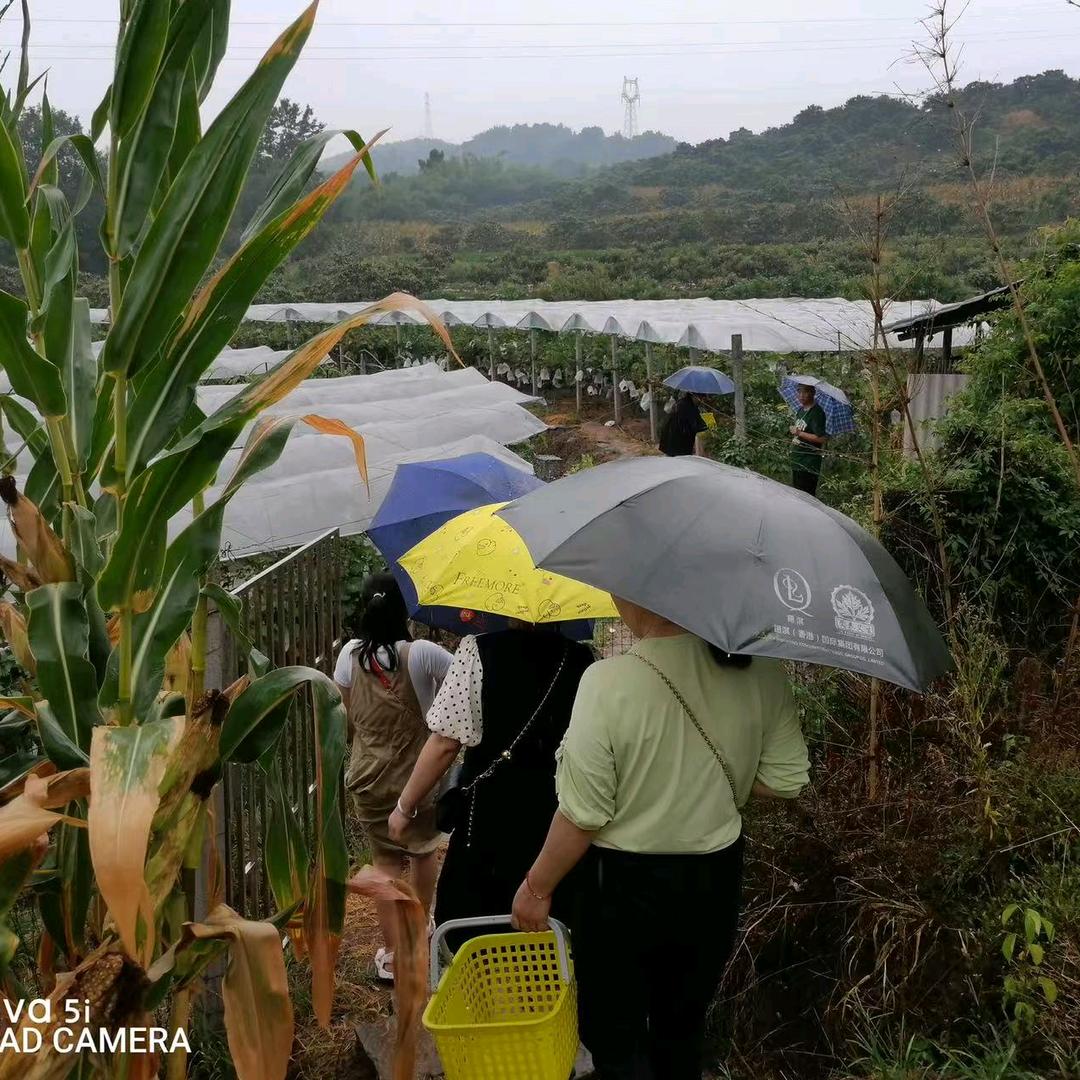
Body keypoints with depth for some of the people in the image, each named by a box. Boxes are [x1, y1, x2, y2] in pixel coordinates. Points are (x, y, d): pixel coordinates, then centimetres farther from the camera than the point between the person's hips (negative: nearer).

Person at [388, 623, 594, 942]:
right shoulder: (582, 660, 0)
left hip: (491, 814, -4)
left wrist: (405, 807, -2)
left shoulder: (478, 652, -12)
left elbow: (445, 744, -13)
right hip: (563, 818, 4)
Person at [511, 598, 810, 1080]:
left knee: (614, 1035, 16)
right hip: (716, 879, 5)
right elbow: (785, 780, -3)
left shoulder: (608, 682, -25)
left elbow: (582, 814, -19)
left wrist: (536, 887, -4)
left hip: (624, 885, -4)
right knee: (683, 1026, 25)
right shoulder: (760, 669, -12)